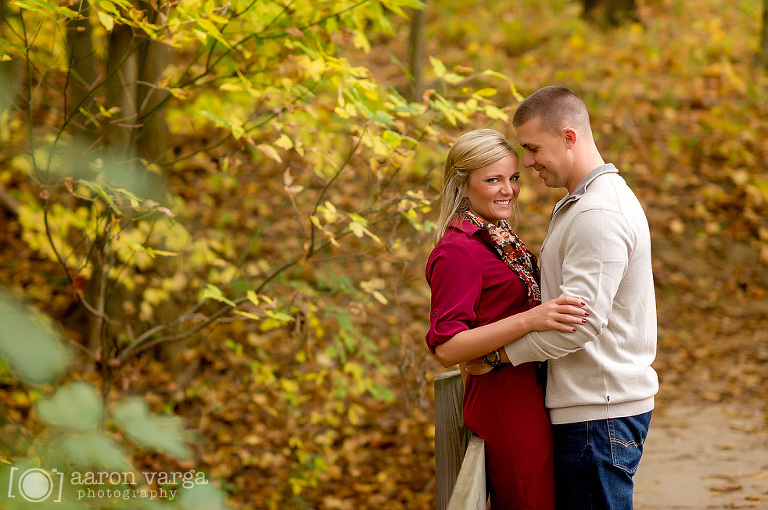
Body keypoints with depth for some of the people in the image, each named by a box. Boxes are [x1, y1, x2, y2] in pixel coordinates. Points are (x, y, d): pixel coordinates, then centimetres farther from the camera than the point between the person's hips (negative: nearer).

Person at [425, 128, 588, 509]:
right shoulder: (458, 250, -15)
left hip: (528, 393, 9)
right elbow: (445, 348, -23)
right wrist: (530, 320, -31)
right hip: (504, 399, -9)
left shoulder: (501, 239, 13)